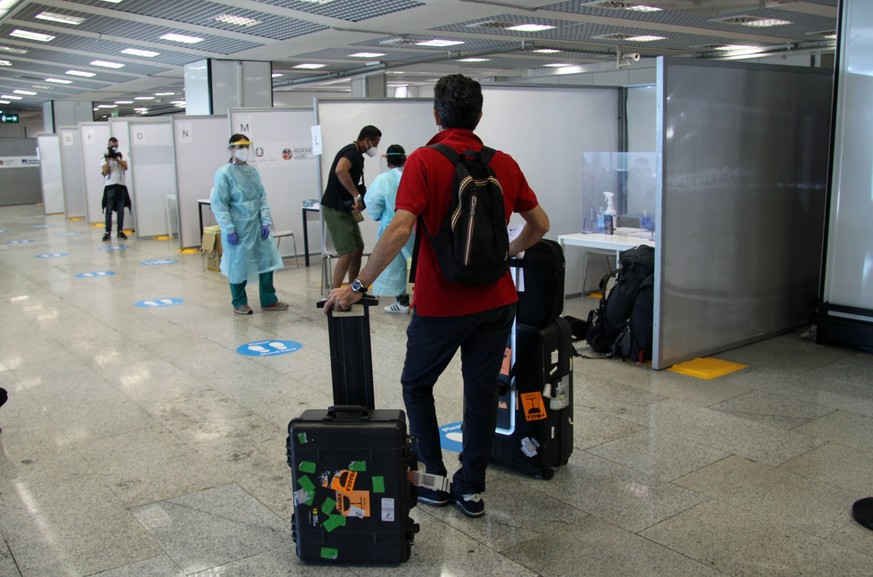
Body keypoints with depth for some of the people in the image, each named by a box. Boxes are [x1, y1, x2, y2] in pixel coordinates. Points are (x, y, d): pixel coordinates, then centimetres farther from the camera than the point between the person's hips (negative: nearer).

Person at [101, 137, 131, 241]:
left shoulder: (121, 156, 11)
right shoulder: (104, 159, 4)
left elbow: (125, 167, -4)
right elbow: (105, 172, -8)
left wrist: (116, 159, -15)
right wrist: (108, 159, -13)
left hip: (121, 186, 2)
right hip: (110, 187, -2)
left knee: (121, 210, 3)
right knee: (109, 210, -3)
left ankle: (120, 231, 10)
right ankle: (108, 232, -1)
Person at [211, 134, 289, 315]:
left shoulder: (253, 171, 6)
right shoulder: (224, 173, -10)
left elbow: (262, 198, 9)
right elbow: (219, 205, -12)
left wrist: (265, 222, 0)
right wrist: (229, 230, -16)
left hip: (257, 226, 5)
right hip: (238, 228, -5)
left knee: (267, 260, 6)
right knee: (238, 266, 6)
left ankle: (269, 300, 19)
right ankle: (239, 303, 23)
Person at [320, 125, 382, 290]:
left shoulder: (356, 154, 16)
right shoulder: (351, 151, -16)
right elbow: (340, 171, -38)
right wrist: (356, 196, -33)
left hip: (345, 209, 10)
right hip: (335, 209, -10)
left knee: (358, 248, 14)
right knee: (347, 253, -13)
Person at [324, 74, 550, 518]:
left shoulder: (424, 161, -11)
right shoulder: (504, 163, 4)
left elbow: (400, 229, -23)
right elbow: (539, 224, 11)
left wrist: (358, 286, -19)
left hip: (441, 303, -4)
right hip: (496, 300, 4)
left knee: (417, 385, 17)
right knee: (482, 392, 12)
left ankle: (433, 479, 20)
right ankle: (471, 489, 19)